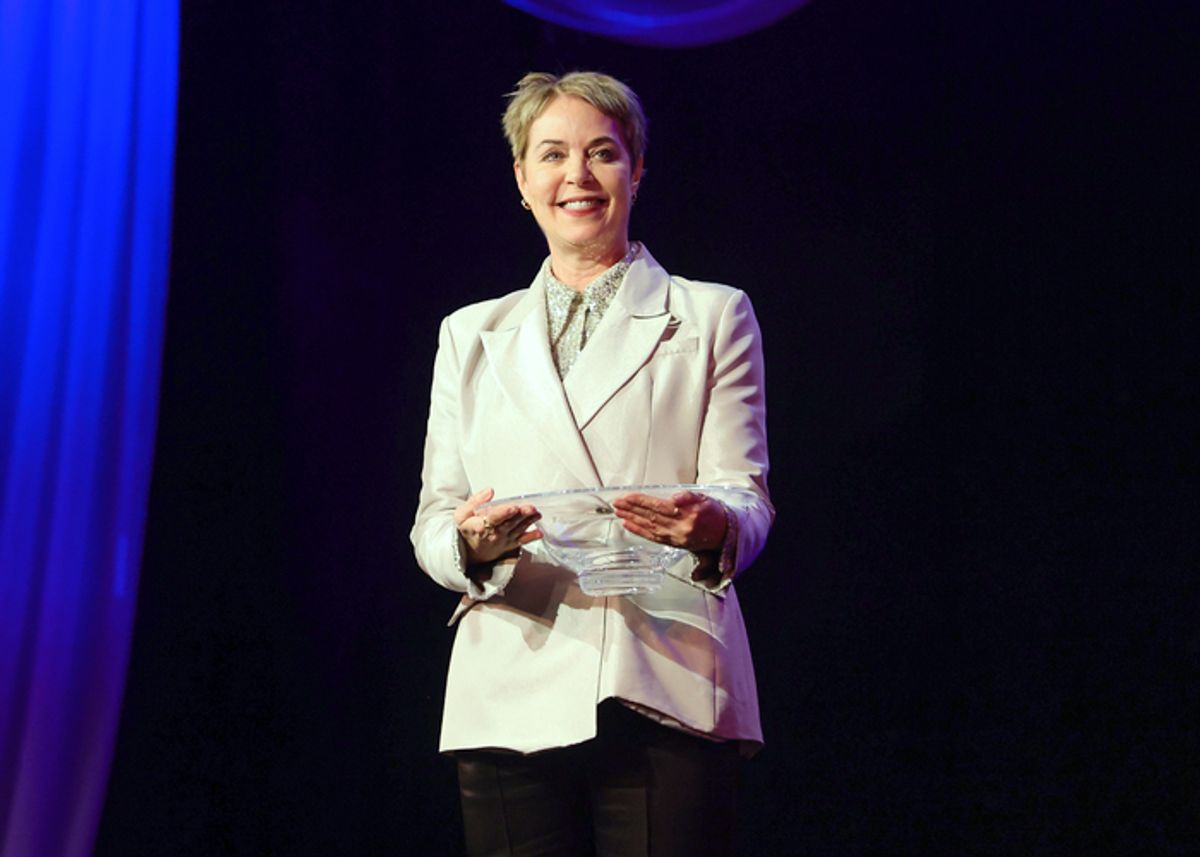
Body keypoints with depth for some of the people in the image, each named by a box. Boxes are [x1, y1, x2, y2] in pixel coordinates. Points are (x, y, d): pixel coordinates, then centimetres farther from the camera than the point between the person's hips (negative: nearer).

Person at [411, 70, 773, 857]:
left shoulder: (714, 318, 14)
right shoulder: (472, 335, 19)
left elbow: (750, 503, 4)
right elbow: (433, 519, 13)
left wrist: (712, 529, -20)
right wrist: (470, 541, -11)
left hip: (669, 698, -1)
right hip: (514, 701, 2)